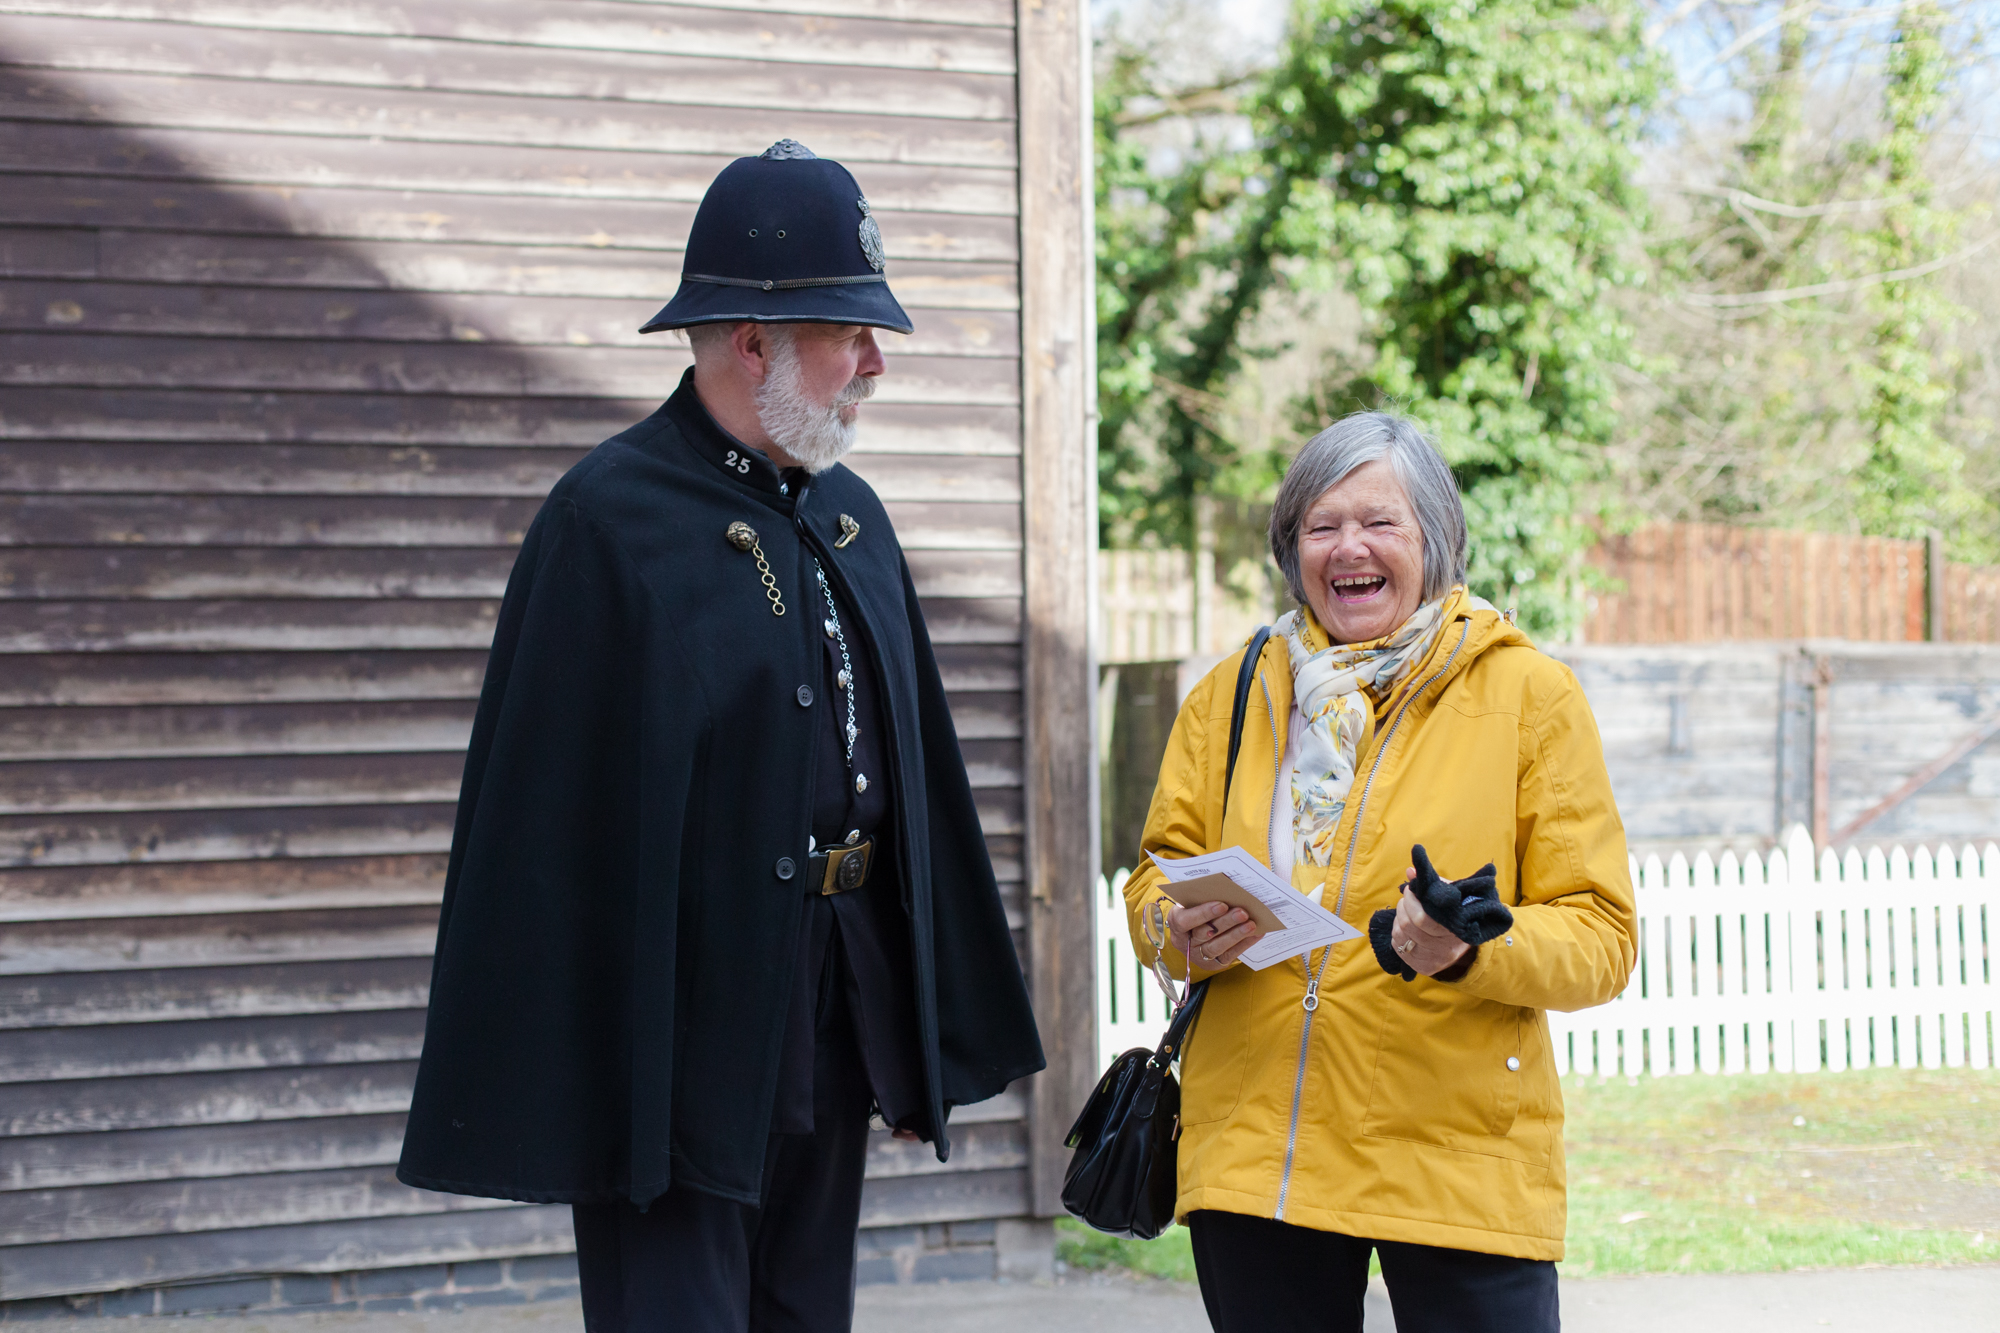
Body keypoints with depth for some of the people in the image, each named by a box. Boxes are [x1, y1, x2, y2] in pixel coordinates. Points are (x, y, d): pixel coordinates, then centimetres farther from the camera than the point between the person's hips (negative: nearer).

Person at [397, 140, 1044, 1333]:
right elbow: (547, 814, -15)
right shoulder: (609, 520, -12)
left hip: (839, 1030, 8)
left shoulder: (851, 516, 11)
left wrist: (934, 1043, 16)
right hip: (681, 1036, -7)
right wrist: (544, 1093, -17)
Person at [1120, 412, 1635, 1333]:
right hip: (1252, 1147, 3)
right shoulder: (1231, 696, 12)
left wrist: (1469, 950, -21)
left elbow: (1601, 941, -2)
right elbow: (1155, 884, 16)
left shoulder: (1531, 696, 2)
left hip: (1461, 1157, -3)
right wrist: (1185, 933, -8)